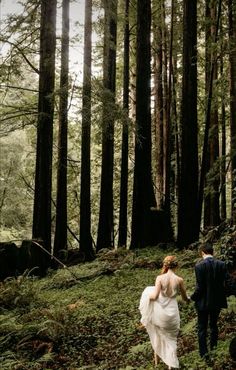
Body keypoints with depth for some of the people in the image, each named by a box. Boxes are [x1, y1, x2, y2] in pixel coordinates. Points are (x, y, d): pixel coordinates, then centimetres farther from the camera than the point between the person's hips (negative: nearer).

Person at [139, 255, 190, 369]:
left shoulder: (160, 278, -12)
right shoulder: (179, 280, -9)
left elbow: (155, 296, -19)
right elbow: (184, 297, 5)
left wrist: (148, 297, 3)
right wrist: (188, 299, 28)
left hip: (160, 312, 0)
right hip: (172, 313, 0)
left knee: (158, 334, 28)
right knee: (171, 338, 18)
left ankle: (157, 357, 39)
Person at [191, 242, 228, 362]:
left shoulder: (199, 266, -18)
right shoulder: (222, 264, -7)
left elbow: (199, 287, -18)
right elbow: (224, 284, -6)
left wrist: (192, 298, -2)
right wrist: (221, 297, 10)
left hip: (203, 302, -4)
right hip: (217, 301, 4)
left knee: (202, 328, 8)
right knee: (214, 325, 22)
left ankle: (204, 353, 6)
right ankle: (213, 347, 34)